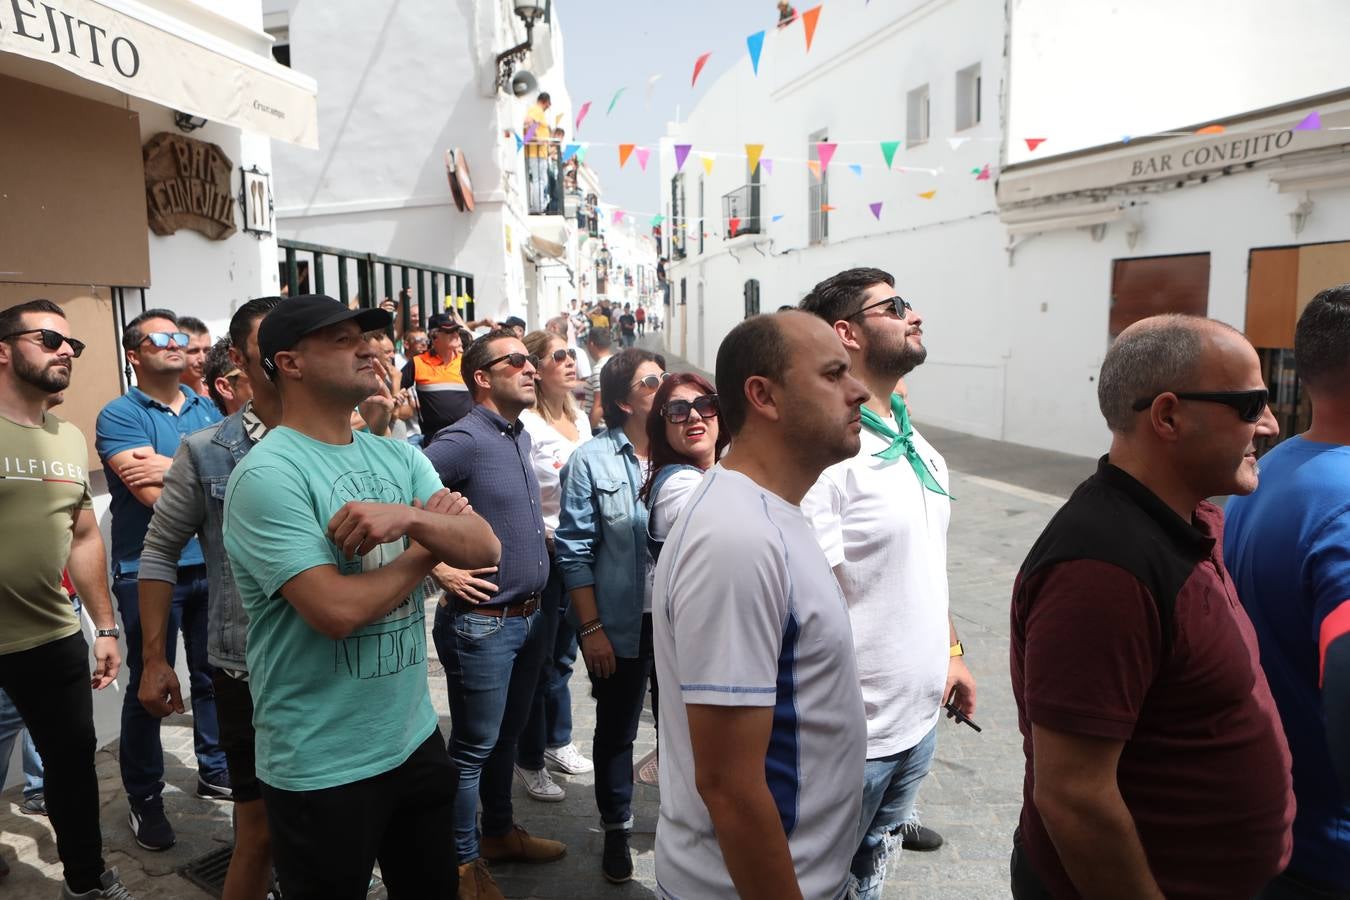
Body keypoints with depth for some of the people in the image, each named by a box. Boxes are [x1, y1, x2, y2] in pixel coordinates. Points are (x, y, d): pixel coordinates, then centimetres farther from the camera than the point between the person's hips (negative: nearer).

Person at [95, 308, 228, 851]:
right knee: (148, 686, 7)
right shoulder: (119, 415, -8)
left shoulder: (206, 409, 8)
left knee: (214, 675, 15)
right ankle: (144, 799, 23)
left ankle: (215, 770, 33)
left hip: (212, 563, 5)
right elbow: (154, 494, -19)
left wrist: (172, 467, -17)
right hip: (149, 571, -4)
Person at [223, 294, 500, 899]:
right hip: (322, 770, -6)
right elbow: (336, 610, -26)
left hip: (416, 738, 7)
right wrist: (430, 546, -11)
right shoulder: (268, 474, -17)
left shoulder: (400, 457, 4)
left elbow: (485, 549, -6)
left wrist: (411, 517, -25)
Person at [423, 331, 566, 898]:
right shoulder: (463, 440, -18)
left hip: (528, 617, 8)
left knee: (508, 733, 22)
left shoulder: (520, 436, 9)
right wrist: (439, 570, -20)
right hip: (481, 622, -8)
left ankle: (500, 831, 41)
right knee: (474, 745, 7)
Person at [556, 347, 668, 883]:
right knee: (616, 730, 13)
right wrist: (592, 628, -11)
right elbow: (575, 551, -8)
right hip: (621, 624, -3)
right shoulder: (592, 461, -9)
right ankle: (617, 830, 33)